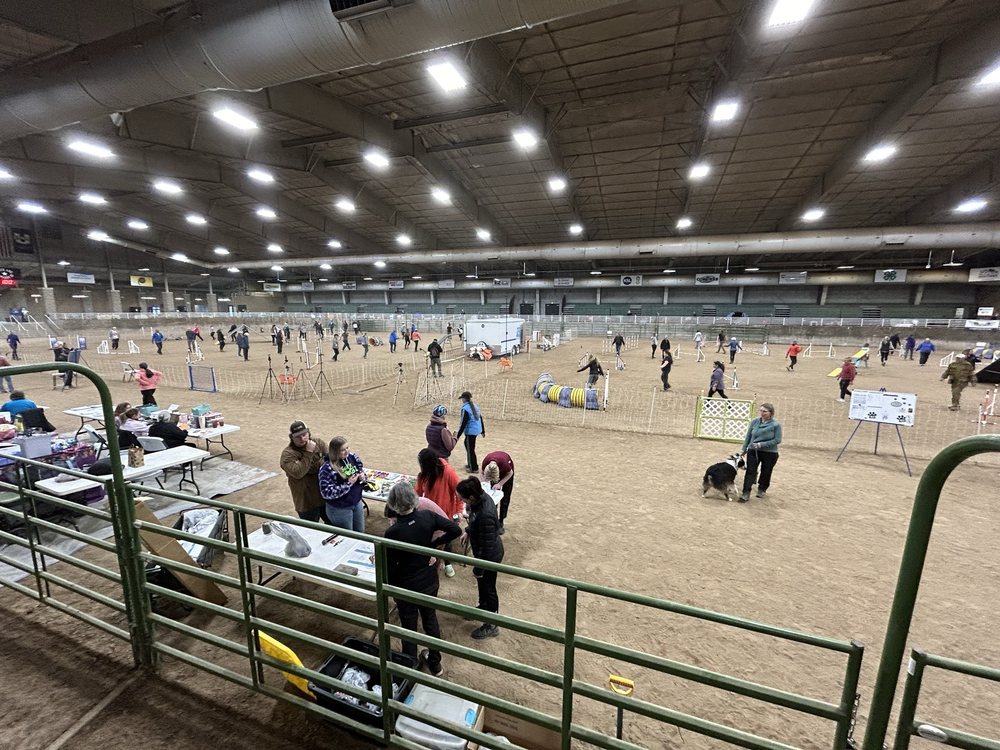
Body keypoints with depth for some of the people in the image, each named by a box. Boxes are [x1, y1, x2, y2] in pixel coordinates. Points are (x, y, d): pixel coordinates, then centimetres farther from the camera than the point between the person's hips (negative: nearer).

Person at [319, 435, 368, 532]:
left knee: (361, 533, 21)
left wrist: (363, 477, -14)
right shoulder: (327, 469, -23)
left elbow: (362, 472, 9)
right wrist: (348, 484, -28)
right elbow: (327, 493, -25)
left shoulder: (353, 457, -7)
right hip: (339, 509, -5)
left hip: (357, 503, 5)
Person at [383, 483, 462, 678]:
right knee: (430, 619, 26)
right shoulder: (427, 516, -19)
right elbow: (456, 530, -13)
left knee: (409, 628, 20)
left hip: (407, 588, -4)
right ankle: (434, 663, 47)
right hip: (430, 582, 4)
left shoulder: (393, 533, -29)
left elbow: (390, 569, -20)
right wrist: (433, 543, -4)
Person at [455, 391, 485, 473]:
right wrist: (483, 431, 21)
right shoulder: (475, 406, 9)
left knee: (470, 449, 2)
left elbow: (463, 423, -18)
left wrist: (458, 435, -13)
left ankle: (474, 468, 10)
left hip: (471, 431, -9)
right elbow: (481, 419, 13)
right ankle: (470, 463, 32)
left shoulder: (465, 409, -16)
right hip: (477, 430, 9)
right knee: (467, 444, 23)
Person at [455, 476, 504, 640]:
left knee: (488, 586, 15)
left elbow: (487, 547, -29)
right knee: (482, 583, 30)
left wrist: (478, 569, -17)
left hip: (490, 556, -8)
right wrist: (468, 532, 14)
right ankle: (483, 607, 57)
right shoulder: (482, 497, -16)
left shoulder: (485, 516, -41)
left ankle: (491, 626, 38)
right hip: (483, 550, 8)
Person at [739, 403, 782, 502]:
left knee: (765, 473, 14)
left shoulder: (775, 425, -12)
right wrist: (744, 449, 8)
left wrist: (762, 444, -21)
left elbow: (777, 440, -12)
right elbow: (748, 436, 5)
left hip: (769, 453, -2)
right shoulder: (755, 422, -2)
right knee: (750, 472, -5)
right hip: (753, 451, 2)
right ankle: (746, 494, -7)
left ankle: (762, 489, 37)